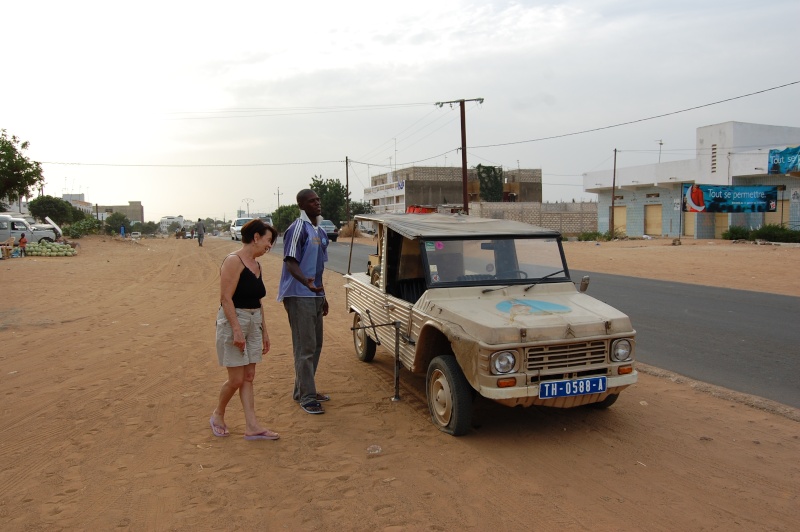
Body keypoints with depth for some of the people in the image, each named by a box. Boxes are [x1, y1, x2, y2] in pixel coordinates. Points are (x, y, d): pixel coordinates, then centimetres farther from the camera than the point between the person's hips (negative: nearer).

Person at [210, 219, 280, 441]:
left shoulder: (256, 264, 12)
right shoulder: (234, 261, -13)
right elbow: (226, 298, -18)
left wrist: (264, 331, 18)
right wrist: (237, 330, -23)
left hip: (254, 323, 8)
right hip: (233, 321, -8)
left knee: (249, 377, 8)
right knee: (236, 379, -1)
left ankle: (252, 427, 12)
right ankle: (218, 415, 24)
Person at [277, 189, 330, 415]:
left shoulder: (320, 232, 14)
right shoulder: (298, 229, -12)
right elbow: (291, 262, -22)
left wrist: (323, 296, 23)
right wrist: (305, 282, -40)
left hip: (314, 295, 9)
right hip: (298, 295, -9)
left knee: (315, 344, 14)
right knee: (305, 346, -8)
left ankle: (303, 390, 26)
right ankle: (307, 397, -1)